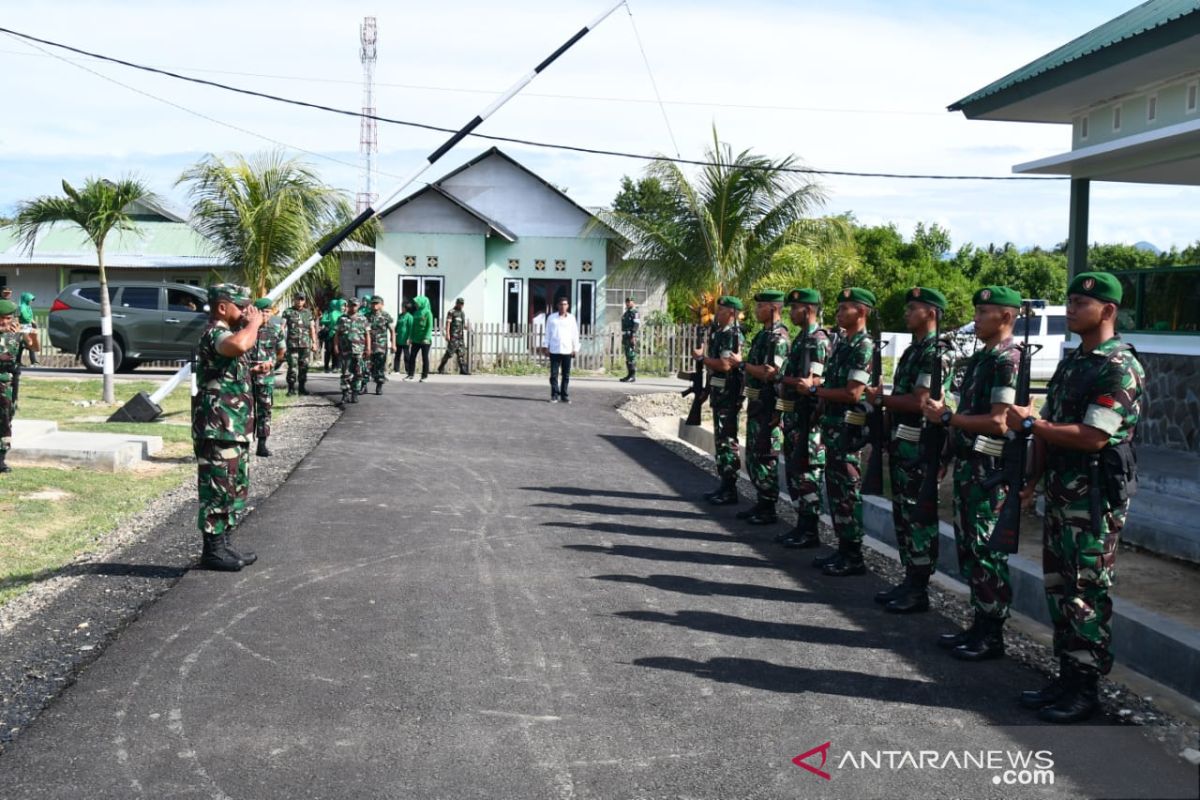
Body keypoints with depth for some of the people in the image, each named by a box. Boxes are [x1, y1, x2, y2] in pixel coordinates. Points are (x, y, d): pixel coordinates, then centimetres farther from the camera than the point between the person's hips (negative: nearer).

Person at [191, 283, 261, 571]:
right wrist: (254, 323, -25)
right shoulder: (215, 333, -16)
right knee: (218, 488, -4)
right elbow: (238, 345, -39)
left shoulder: (225, 332, 18)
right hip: (218, 428, -11)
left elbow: (244, 345, 37)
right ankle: (213, 551, 3)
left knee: (235, 487, 17)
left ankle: (224, 544, 25)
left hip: (234, 427, 11)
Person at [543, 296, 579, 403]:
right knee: (554, 374, -1)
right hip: (554, 350, -1)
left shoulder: (571, 318, 7)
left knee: (566, 374, 3)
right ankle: (555, 395, 4)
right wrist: (546, 346, 1)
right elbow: (547, 333, 7)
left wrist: (575, 348, 4)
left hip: (567, 350, 1)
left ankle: (565, 395, 9)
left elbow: (575, 334, 8)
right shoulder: (551, 318, 6)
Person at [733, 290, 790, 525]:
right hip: (756, 404, 10)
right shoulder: (763, 334, 14)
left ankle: (769, 510, 5)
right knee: (753, 456, 15)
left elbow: (771, 372, -25)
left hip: (767, 406, -10)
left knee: (765, 458, -3)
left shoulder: (778, 336, -16)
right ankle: (761, 504, 24)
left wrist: (742, 363, -17)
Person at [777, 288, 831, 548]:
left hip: (807, 418, -10)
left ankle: (810, 532, 4)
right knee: (793, 471, 15)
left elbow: (812, 381, -23)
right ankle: (802, 525, 24)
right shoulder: (802, 338, 15)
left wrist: (781, 378, -11)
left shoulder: (817, 341, -16)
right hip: (794, 416, 10)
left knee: (806, 473, -4)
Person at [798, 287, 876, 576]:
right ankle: (843, 549, 23)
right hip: (832, 425, 9)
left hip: (847, 427, -9)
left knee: (847, 491, -3)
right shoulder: (842, 342, 13)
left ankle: (854, 557, 5)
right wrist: (815, 384, 3)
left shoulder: (864, 347, -15)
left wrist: (814, 389, -14)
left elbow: (852, 393, -22)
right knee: (835, 488, 14)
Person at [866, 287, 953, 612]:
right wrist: (882, 399, 5)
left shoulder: (937, 353, -14)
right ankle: (909, 580, 23)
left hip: (919, 447, -10)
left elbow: (919, 402, -21)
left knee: (918, 517, -3)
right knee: (902, 514, 14)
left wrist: (880, 399, -11)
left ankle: (919, 591, 4)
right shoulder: (912, 351, 17)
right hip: (901, 443, 10)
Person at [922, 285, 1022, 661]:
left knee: (986, 549, -3)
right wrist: (942, 413, 2)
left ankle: (992, 634, 7)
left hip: (989, 467, -10)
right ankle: (980, 624, 24)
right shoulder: (980, 356, 16)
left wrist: (946, 417, -16)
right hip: (968, 461, 10)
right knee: (969, 546, 14)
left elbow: (998, 423, -21)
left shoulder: (1008, 359, -14)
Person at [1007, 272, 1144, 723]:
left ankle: (1086, 689, 7)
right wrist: (1035, 475, 7)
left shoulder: (1120, 368, -13)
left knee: (1087, 593, -2)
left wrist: (1030, 424, -15)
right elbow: (1048, 423, 16)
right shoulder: (1072, 361, 15)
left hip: (1096, 496, -9)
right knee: (1058, 585, 13)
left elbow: (1093, 436, -22)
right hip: (1060, 491, 9)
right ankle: (1067, 677, 23)